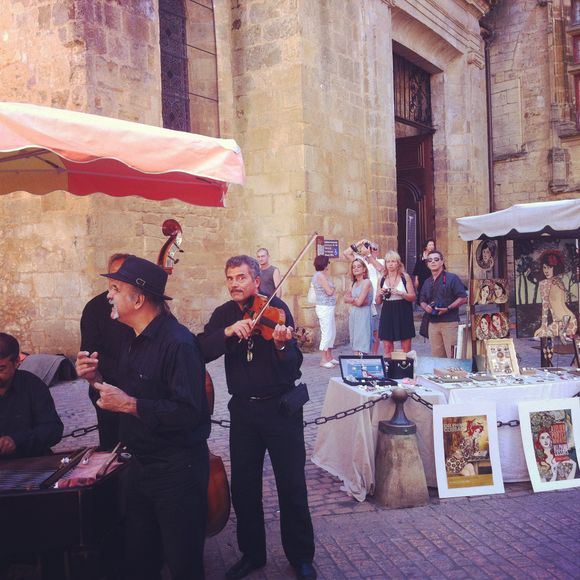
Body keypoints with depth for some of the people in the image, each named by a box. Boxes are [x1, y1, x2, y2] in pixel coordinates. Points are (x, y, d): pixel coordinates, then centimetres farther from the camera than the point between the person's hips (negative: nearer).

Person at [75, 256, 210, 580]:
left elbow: (189, 412, -29)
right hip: (141, 465, 9)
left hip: (178, 468, -9)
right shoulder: (134, 343, 9)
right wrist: (97, 379, 0)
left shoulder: (178, 343, -21)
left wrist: (130, 404, -25)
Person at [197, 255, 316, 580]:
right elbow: (201, 352, -11)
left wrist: (281, 345, -36)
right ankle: (252, 554, 32)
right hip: (243, 409, 4)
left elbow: (293, 365, -15)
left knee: (292, 486, 5)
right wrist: (228, 332, -27)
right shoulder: (224, 315, 4)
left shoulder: (276, 308, -8)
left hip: (280, 407, -3)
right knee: (243, 487, 12)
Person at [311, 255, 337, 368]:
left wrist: (332, 290, -4)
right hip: (324, 308, -10)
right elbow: (329, 292, -15)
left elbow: (332, 291, 15)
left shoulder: (324, 275, 16)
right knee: (327, 333, -6)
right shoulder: (320, 275, -14)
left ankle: (329, 357, 23)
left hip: (329, 307, 10)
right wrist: (333, 289, 3)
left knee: (332, 333, 14)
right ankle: (324, 360, 0)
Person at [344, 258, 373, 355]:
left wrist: (351, 299, 2)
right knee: (356, 345, 8)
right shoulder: (354, 283, 15)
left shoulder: (366, 282, -9)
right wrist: (355, 299, -10)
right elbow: (346, 298, 7)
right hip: (353, 314, 8)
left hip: (363, 315, -8)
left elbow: (359, 302, -16)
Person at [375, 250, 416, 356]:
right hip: (387, 314, 3)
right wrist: (380, 294, -8)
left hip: (403, 314, -3)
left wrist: (400, 293, -18)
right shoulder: (382, 279, 8)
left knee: (406, 348, 1)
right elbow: (378, 302, 13)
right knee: (387, 348, 3)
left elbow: (413, 297, -3)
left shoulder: (405, 277, 0)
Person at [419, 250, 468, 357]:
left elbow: (463, 298, -7)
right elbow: (422, 301, 23)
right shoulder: (427, 283, 18)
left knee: (452, 356, -7)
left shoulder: (452, 278, -2)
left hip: (450, 323, -6)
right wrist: (426, 307, 0)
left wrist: (448, 308, -17)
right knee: (436, 356, 9)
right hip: (433, 323, 6)